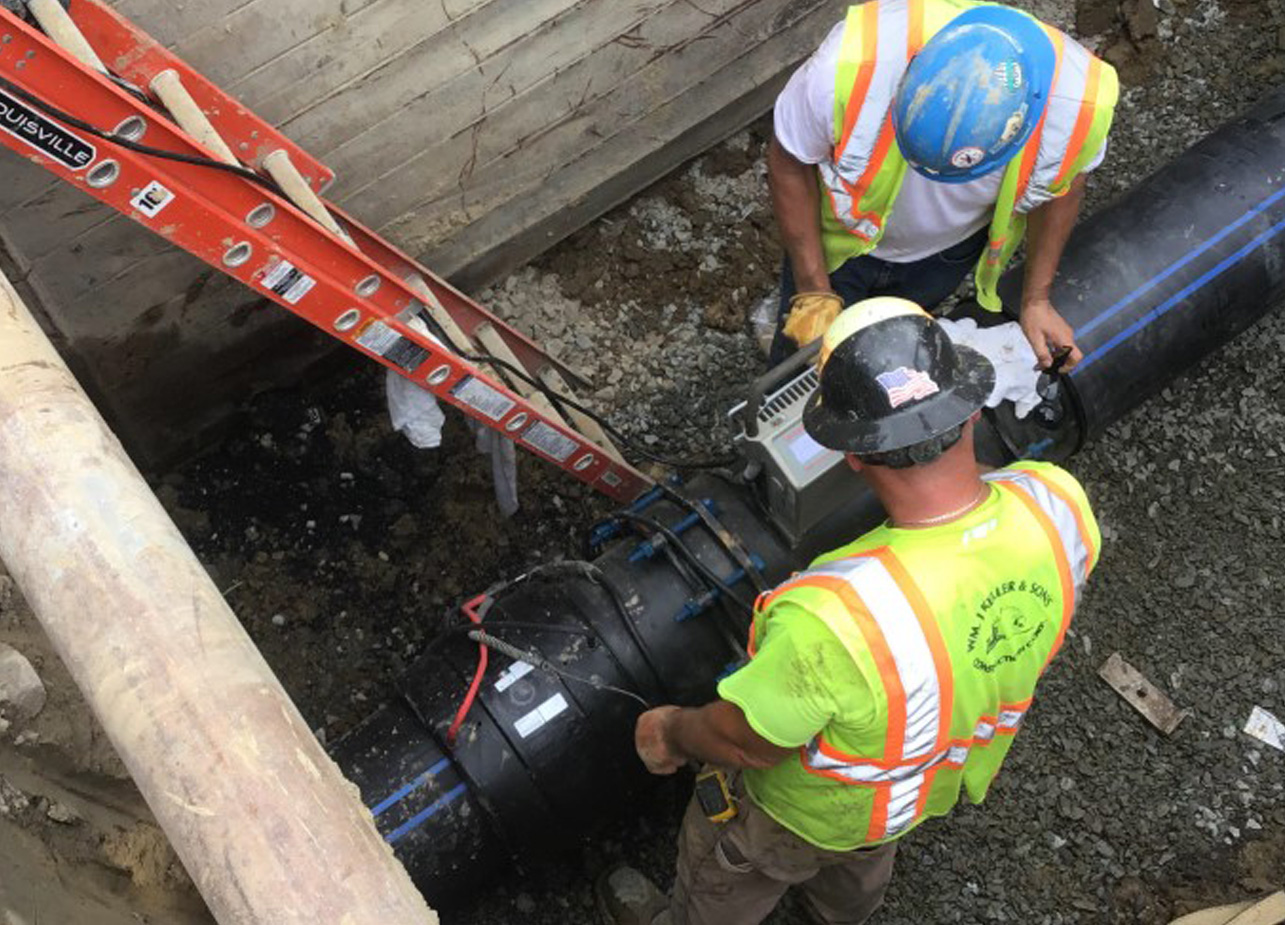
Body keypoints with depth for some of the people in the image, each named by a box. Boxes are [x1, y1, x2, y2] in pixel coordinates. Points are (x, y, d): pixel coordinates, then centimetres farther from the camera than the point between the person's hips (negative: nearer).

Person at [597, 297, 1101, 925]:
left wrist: (669, 735, -8)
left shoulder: (835, 620, -49)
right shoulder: (1057, 504, -32)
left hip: (813, 814, -6)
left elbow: (746, 743, -30)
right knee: (861, 873, 42)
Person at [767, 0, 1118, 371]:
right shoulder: (851, 66, -44)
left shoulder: (1081, 105, -36)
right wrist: (813, 292, -19)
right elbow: (790, 163, -23)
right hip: (842, 236, -1)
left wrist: (1036, 300, -5)